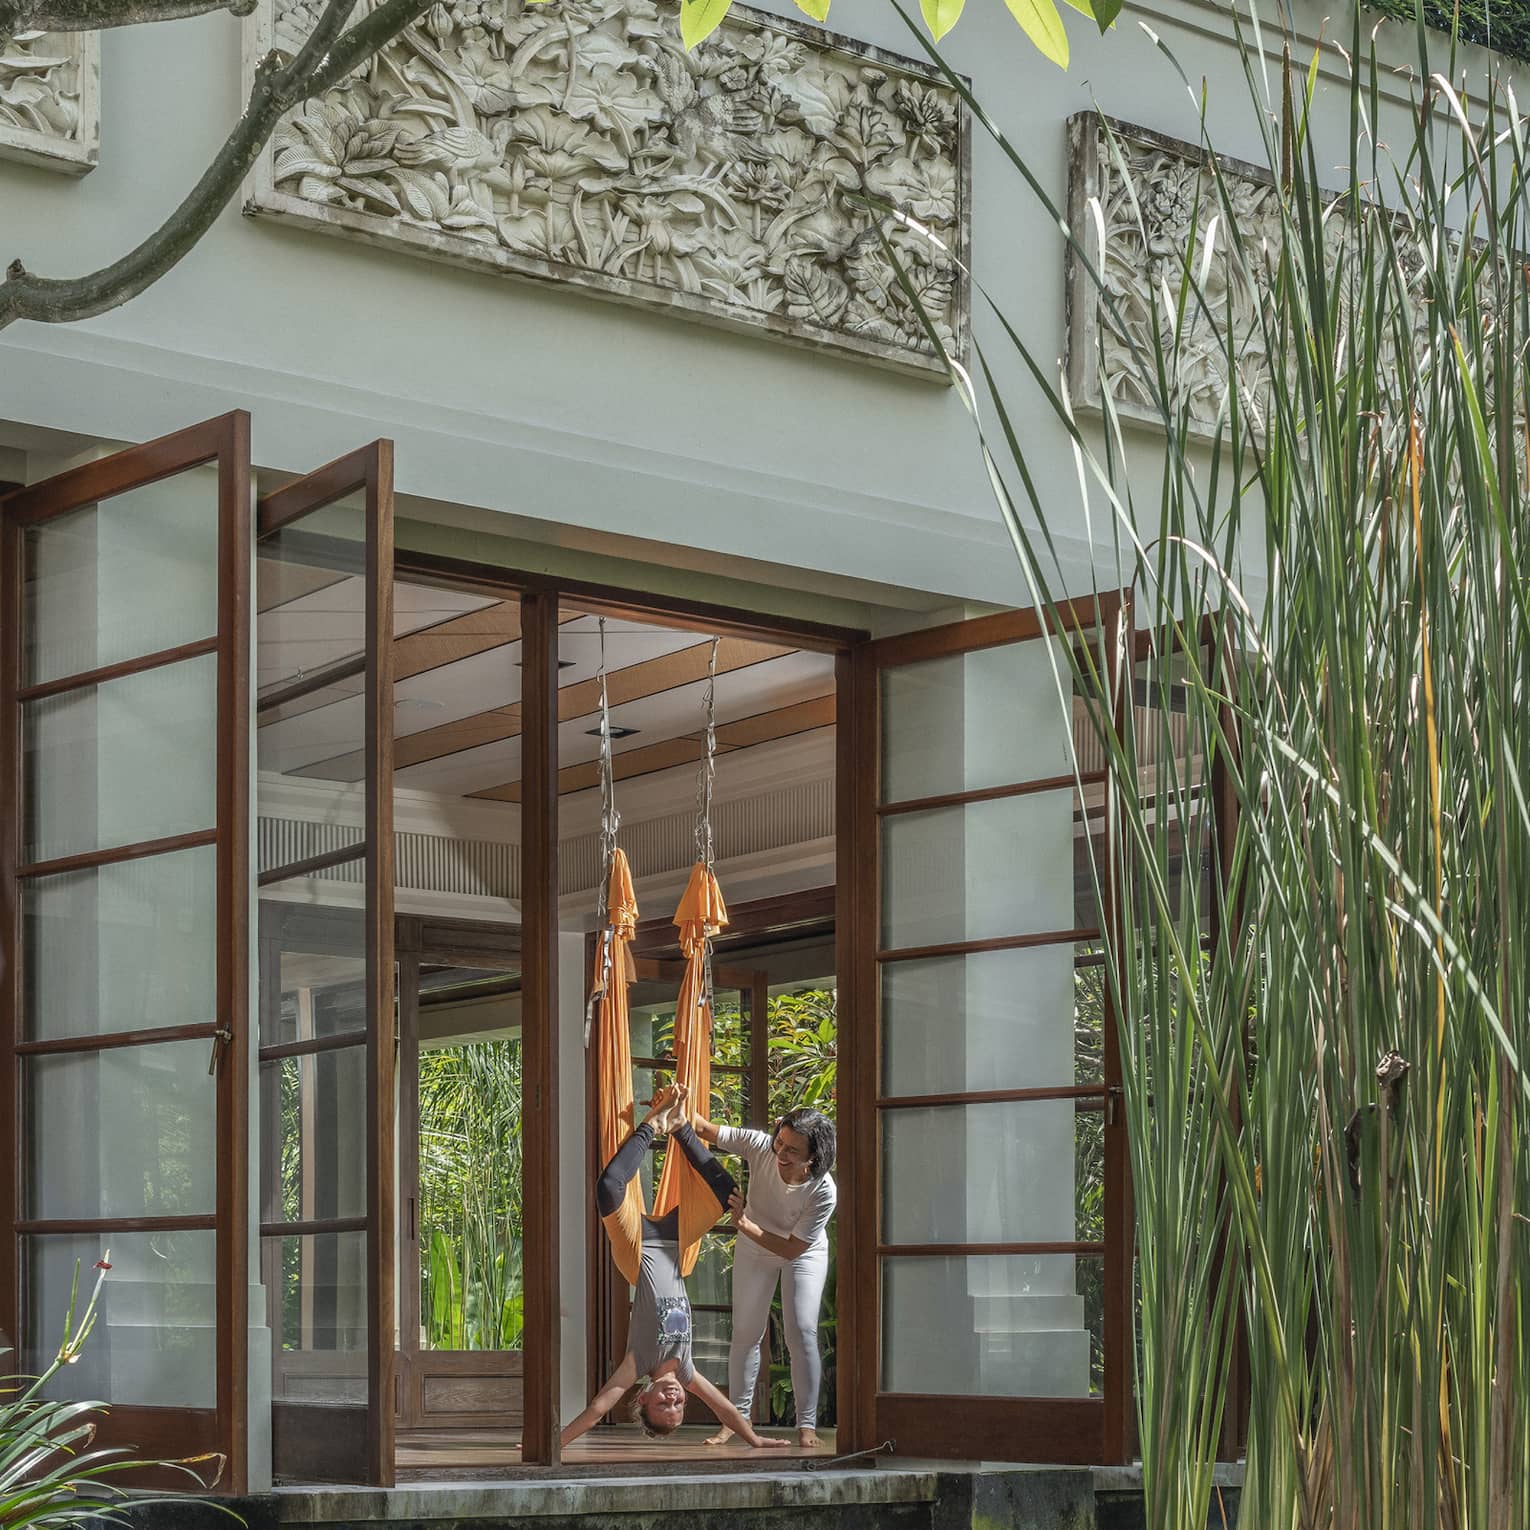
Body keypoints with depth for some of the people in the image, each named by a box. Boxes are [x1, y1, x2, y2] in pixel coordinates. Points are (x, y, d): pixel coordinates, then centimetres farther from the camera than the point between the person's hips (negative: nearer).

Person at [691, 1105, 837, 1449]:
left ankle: (807, 1424, -4)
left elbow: (792, 1249, -29)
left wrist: (745, 1225, -35)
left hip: (803, 1254, -3)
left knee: (802, 1333, -12)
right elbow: (705, 1130, -25)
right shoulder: (761, 1146, -33)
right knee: (746, 1333, 7)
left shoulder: (824, 1192, -37)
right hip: (754, 1247, 3)